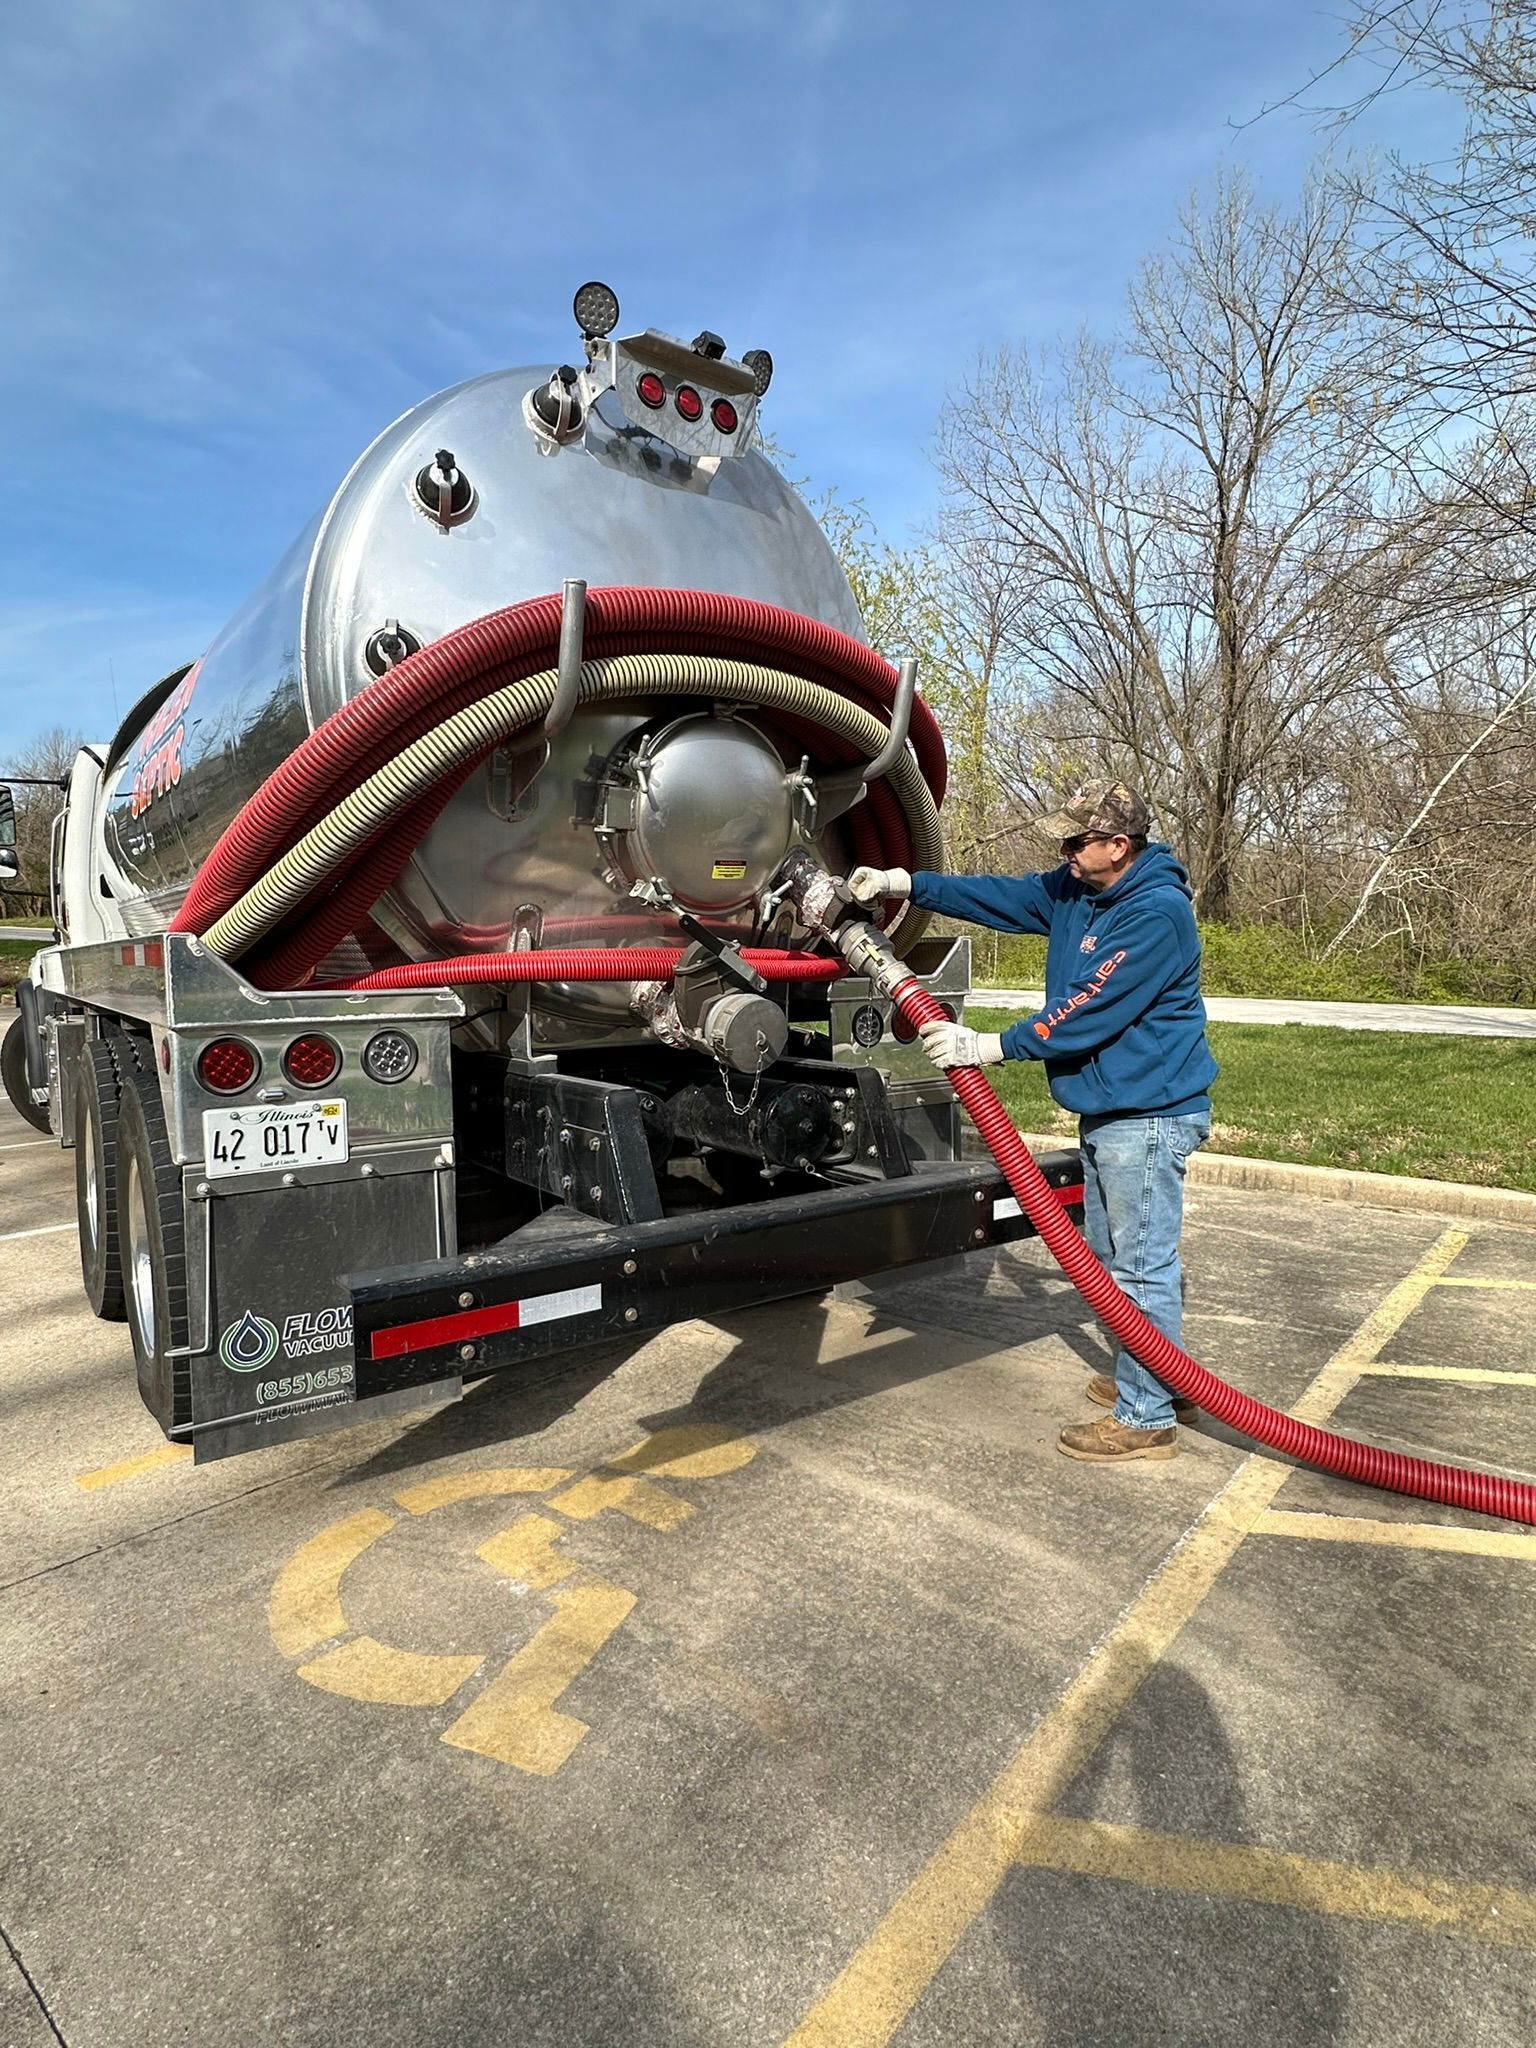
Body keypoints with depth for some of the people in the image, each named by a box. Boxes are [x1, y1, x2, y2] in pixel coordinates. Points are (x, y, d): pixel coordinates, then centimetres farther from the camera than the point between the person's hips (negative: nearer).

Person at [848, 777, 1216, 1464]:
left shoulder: (1156, 912, -21)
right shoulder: (1076, 890, 6)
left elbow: (1091, 1012, -25)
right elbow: (1003, 895, 10)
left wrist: (993, 1046, -23)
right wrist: (907, 884, 0)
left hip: (1149, 1112, -10)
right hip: (1103, 1109, 10)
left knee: (1140, 1266, -3)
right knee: (1112, 1255, 20)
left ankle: (1145, 1418, 9)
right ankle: (1143, 1375, 37)